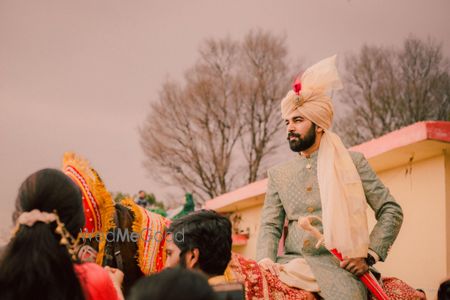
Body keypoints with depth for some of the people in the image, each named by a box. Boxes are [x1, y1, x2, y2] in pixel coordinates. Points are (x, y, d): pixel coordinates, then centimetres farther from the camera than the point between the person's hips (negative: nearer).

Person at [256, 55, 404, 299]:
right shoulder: (278, 174, 16)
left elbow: (391, 211, 6)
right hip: (292, 264, 3)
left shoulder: (353, 163, 7)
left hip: (337, 264, -3)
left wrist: (369, 255, -6)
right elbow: (270, 225, 11)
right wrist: (266, 259, -10)